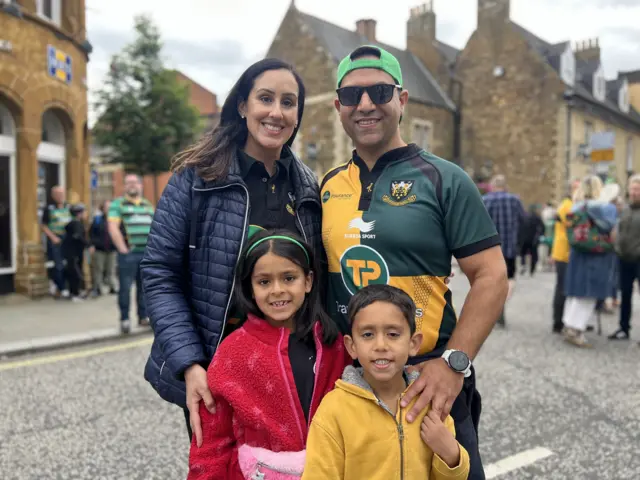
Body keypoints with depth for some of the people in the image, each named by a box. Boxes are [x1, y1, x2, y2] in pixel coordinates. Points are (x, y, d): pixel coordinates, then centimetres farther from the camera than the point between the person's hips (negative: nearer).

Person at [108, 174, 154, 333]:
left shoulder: (148, 205, 19)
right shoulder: (118, 204, 3)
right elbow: (113, 228, -6)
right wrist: (122, 248, -13)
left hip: (148, 253, 4)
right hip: (128, 253, -4)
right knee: (125, 287, -3)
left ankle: (143, 317, 18)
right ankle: (124, 319, 4)